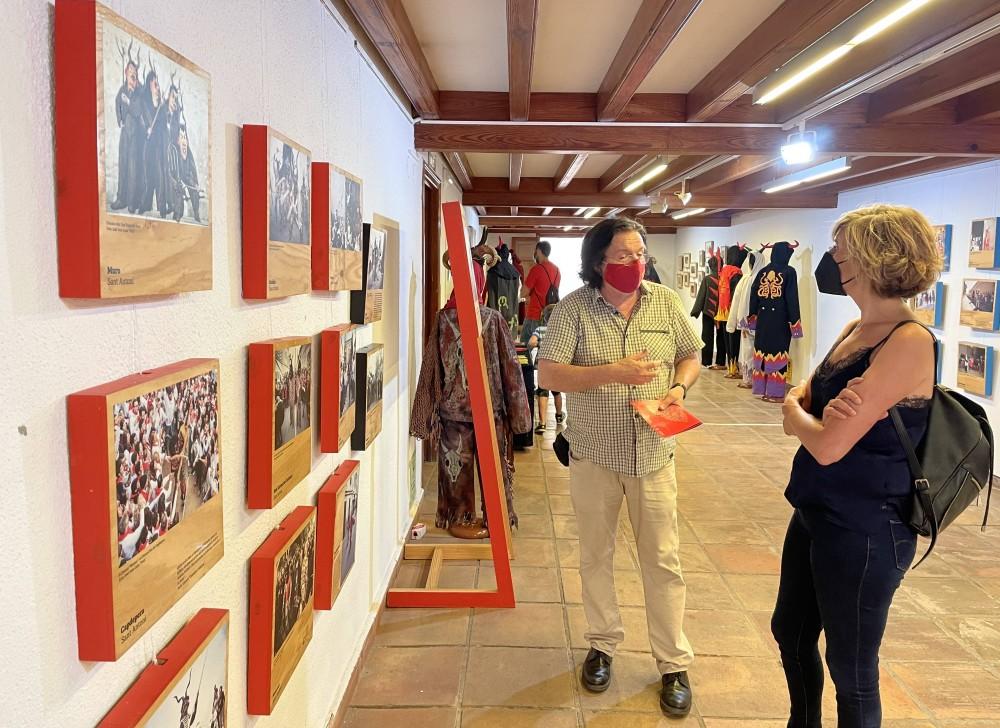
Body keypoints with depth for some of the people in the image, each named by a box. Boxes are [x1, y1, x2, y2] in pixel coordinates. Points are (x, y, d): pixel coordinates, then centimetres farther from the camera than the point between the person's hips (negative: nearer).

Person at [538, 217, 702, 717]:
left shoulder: (665, 302, 0)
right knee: (596, 557, 14)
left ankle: (674, 664, 24)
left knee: (663, 561, 8)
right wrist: (614, 372, -24)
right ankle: (603, 645, 35)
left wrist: (679, 387, -9)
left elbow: (690, 356, 12)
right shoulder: (574, 308, -9)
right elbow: (548, 375, -15)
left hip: (653, 453, 2)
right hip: (594, 454, -1)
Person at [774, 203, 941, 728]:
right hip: (816, 514, 9)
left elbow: (828, 446, -28)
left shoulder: (909, 342, -23)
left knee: (850, 669, 11)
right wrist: (816, 413, -19)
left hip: (864, 531, -9)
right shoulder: (855, 331, 6)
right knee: (791, 632, 24)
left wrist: (796, 409, -7)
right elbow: (795, 421, 4)